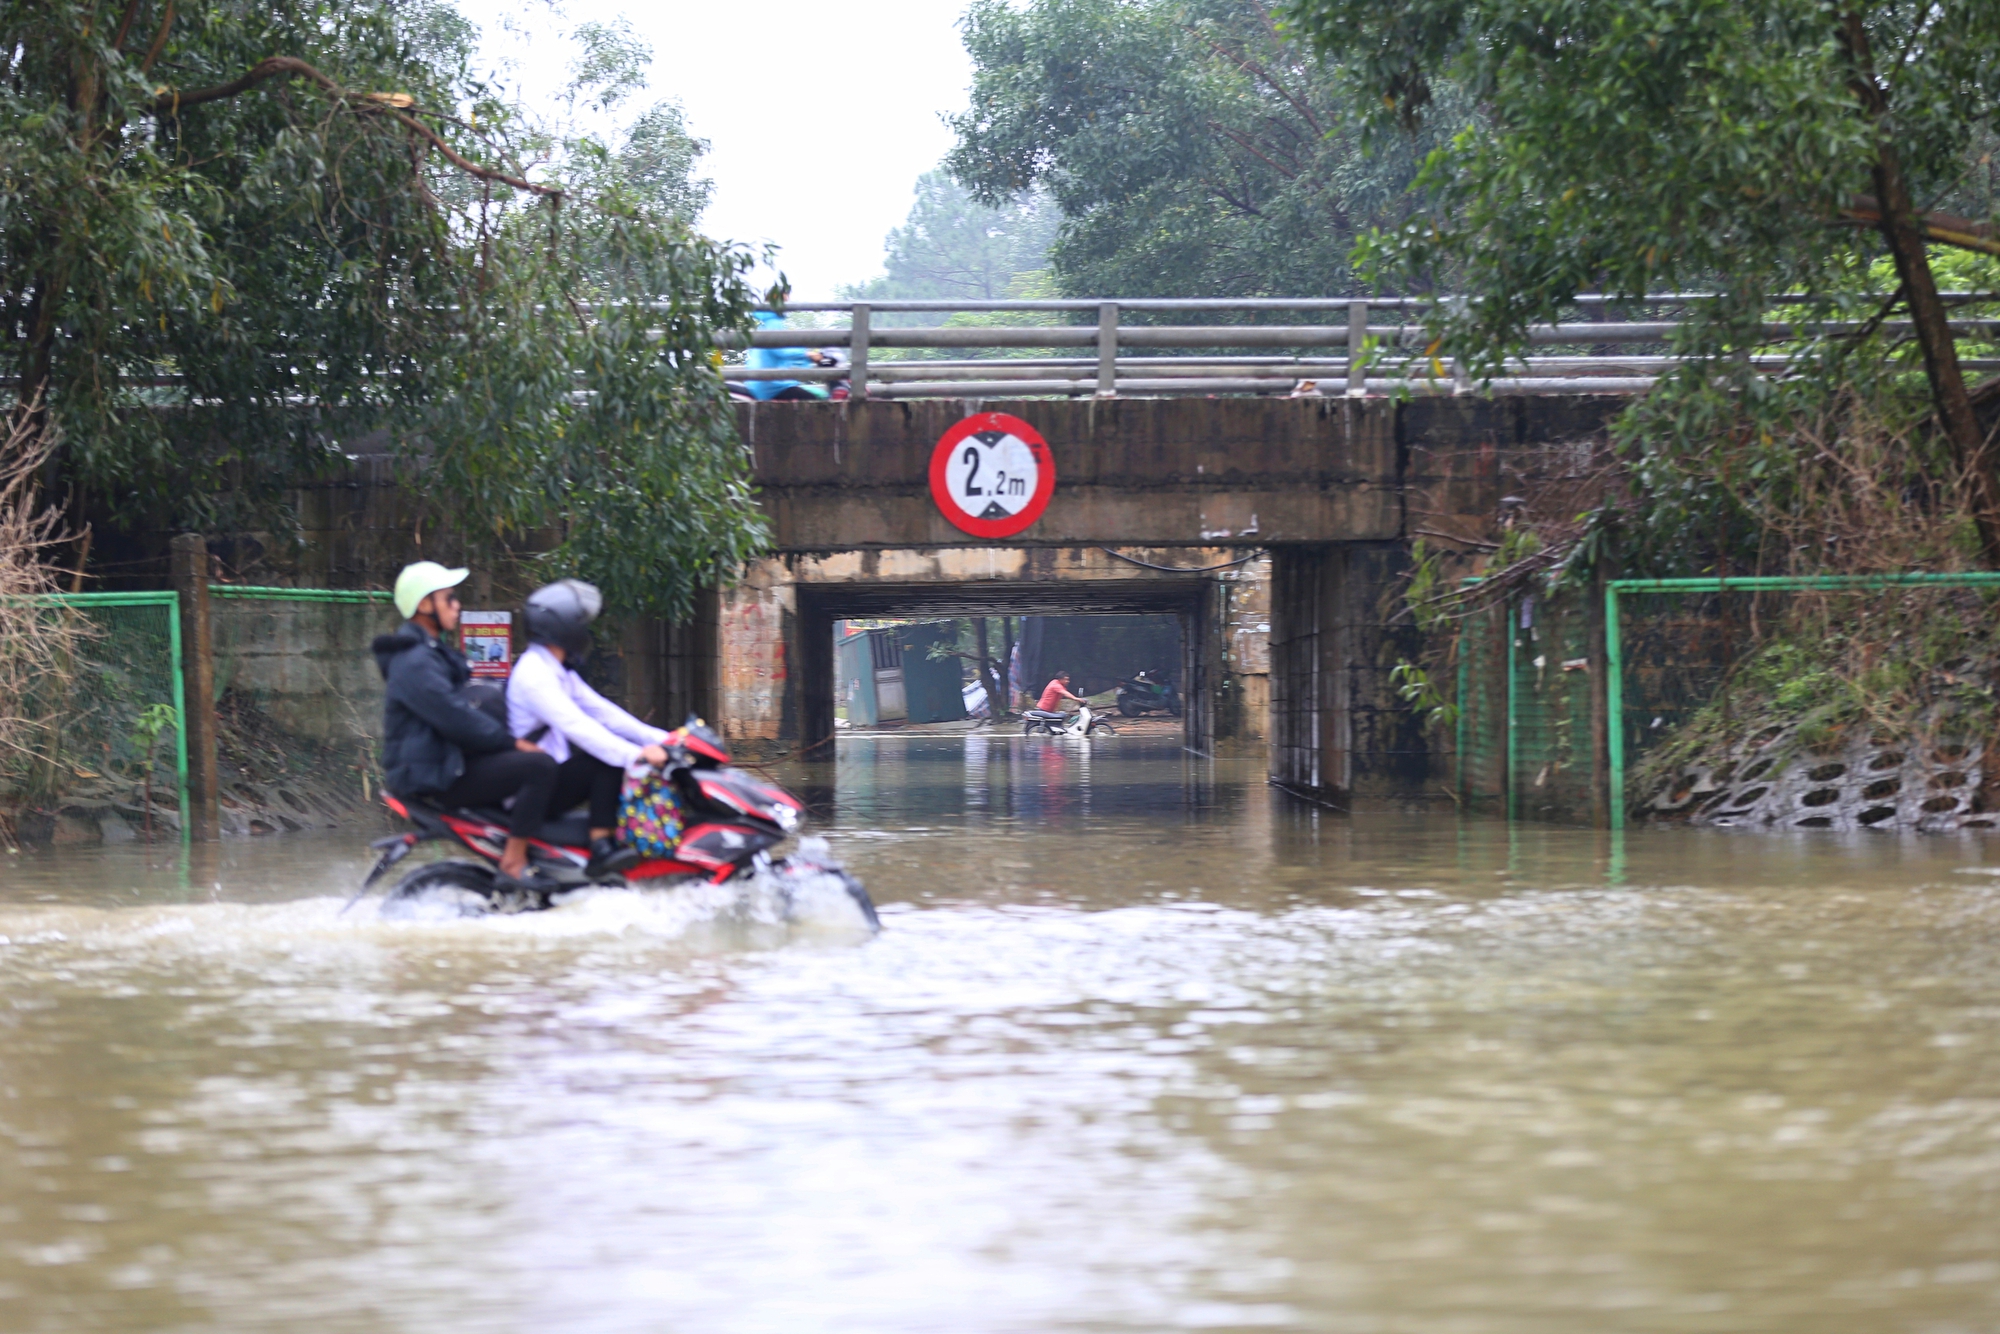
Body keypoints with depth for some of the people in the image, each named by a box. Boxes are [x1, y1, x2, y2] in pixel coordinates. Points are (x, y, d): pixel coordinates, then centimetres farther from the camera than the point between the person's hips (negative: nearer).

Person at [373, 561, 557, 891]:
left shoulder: (433, 651, 16)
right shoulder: (414, 663, -19)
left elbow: (465, 706, 22)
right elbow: (456, 719, -23)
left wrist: (510, 738, 12)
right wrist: (512, 742, -14)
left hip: (447, 760, 11)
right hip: (433, 775, -11)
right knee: (539, 767, -23)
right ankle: (513, 865, -20)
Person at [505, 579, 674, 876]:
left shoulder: (559, 672, 15)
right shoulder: (534, 673, -19)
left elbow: (600, 710, 11)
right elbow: (574, 726, -30)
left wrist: (660, 739, 0)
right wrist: (635, 755, -37)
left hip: (558, 768, 10)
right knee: (608, 761, -25)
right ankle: (601, 847, -31)